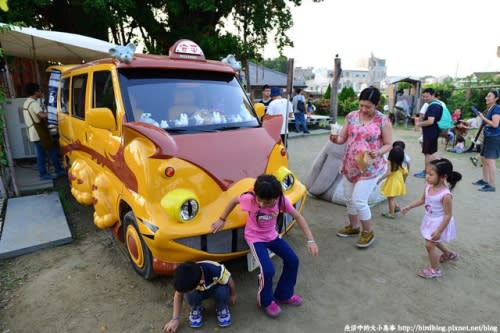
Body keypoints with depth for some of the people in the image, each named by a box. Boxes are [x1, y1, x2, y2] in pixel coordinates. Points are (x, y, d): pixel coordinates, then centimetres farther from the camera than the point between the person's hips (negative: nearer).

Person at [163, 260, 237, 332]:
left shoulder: (216, 271, -41)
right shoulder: (186, 280, -30)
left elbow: (229, 281, -21)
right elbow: (178, 295, -12)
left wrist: (233, 295, -2)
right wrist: (175, 319, -15)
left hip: (216, 289, -1)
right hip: (199, 292, 1)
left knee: (223, 292, -34)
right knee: (190, 295, -31)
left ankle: (222, 309, 0)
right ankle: (196, 310, 3)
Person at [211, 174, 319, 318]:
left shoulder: (281, 200, -22)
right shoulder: (249, 198, -30)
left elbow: (298, 217, -15)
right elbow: (234, 201, -11)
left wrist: (310, 240, -20)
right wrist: (222, 220, -4)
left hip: (272, 235, 4)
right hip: (255, 238, -4)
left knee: (293, 260, 0)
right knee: (268, 270, -19)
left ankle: (284, 295, 24)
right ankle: (266, 301, 12)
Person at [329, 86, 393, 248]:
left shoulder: (383, 121, -11)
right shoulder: (351, 116, -1)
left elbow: (388, 144, -4)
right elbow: (343, 138, 4)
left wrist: (378, 152, -25)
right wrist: (335, 139, -19)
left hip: (370, 168, -5)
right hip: (349, 165, 5)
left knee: (359, 201, -8)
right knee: (349, 198, 15)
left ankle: (368, 232, 16)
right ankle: (353, 227, 38)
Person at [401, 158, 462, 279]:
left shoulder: (445, 195, -32)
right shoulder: (428, 186, -11)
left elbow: (448, 215, -25)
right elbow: (422, 200, 8)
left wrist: (439, 231, -25)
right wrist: (409, 207, 4)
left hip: (439, 223, -8)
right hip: (430, 220, 8)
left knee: (429, 245, 1)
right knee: (433, 241, 28)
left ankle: (434, 269, 24)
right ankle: (448, 254, 57)